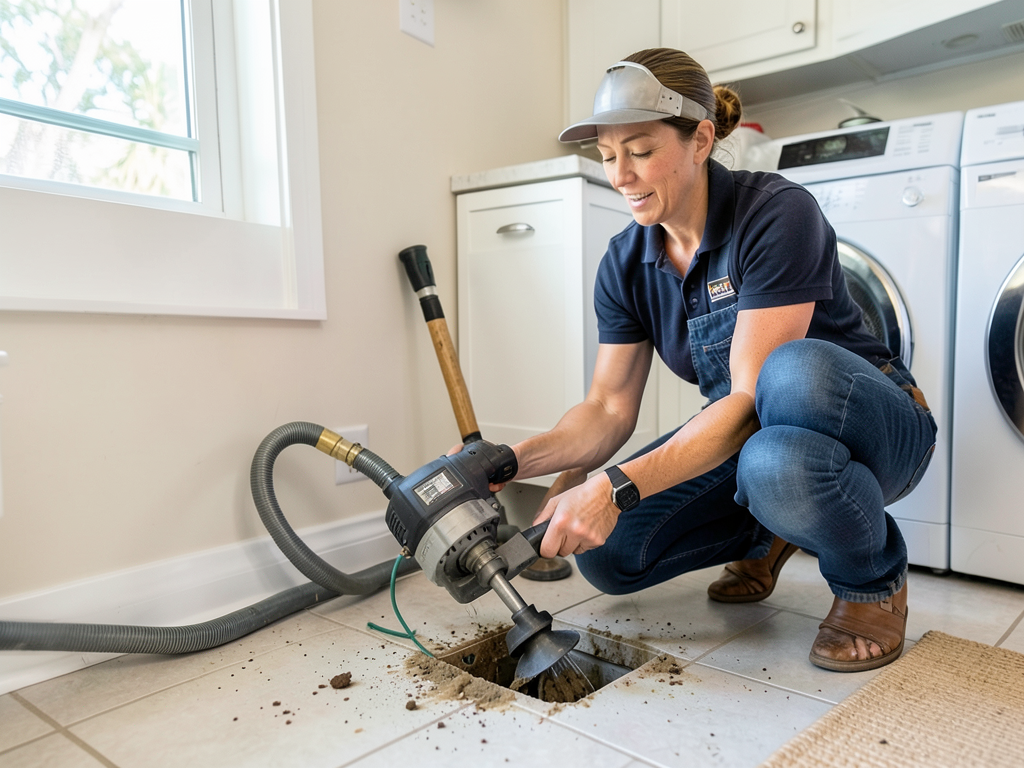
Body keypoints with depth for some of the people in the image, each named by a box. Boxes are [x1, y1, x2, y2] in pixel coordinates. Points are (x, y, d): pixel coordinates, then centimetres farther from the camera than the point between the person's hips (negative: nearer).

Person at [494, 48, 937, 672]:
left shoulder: (778, 213, -23)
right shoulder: (626, 264, -5)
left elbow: (752, 398, -30)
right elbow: (609, 411, -6)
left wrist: (619, 486, -40)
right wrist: (511, 461, -24)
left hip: (871, 424, -5)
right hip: (746, 436, 5)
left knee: (793, 371, -41)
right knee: (606, 550, -17)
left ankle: (874, 579, -11)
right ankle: (766, 535, 13)